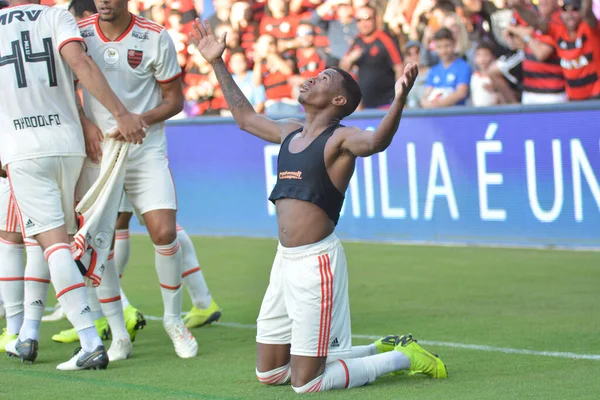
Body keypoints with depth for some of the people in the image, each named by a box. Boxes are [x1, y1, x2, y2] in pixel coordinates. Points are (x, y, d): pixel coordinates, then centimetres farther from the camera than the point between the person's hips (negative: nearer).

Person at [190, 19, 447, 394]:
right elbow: (246, 117, 31)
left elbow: (376, 141, -30)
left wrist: (400, 99, -48)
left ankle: (403, 356, 12)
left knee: (306, 382, -8)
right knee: (269, 373, 16)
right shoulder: (291, 132, 15)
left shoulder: (341, 139, -8)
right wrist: (217, 63, 32)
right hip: (285, 259, 8)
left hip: (316, 261, -8)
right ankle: (380, 349, 27)